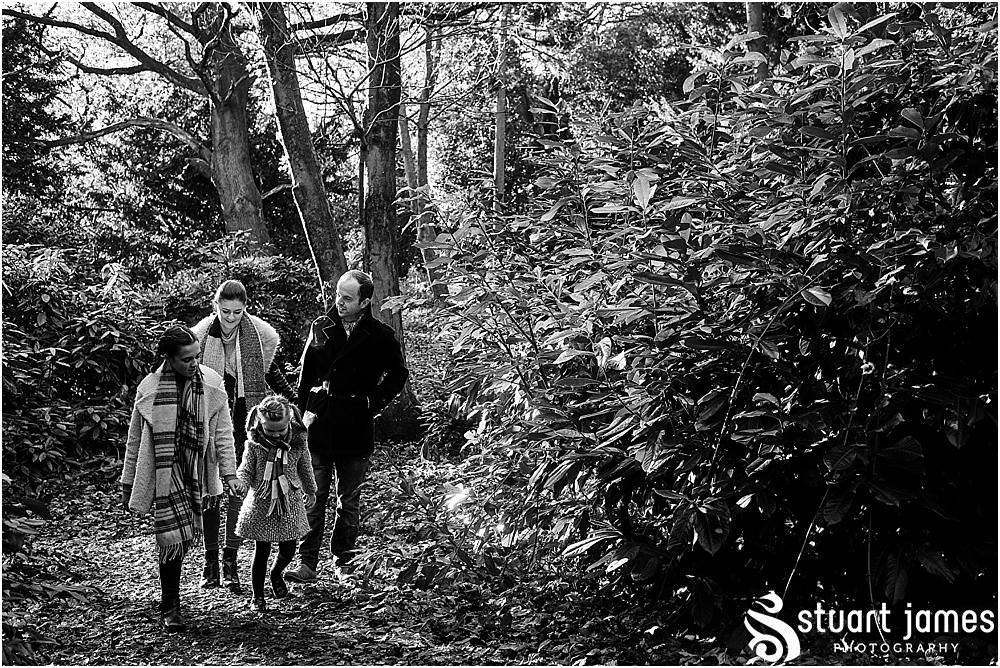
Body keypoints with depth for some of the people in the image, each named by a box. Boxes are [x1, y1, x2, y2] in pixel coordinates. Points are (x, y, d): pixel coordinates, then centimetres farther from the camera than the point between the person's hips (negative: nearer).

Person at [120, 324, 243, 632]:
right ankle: (169, 608, 4)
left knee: (185, 536, 7)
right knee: (174, 537, -10)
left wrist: (229, 473, -2)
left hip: (196, 473, 3)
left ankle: (170, 597, 27)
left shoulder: (211, 383, -2)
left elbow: (223, 431, 4)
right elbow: (135, 440, 4)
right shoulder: (149, 388, -6)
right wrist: (127, 485, 9)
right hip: (163, 472, -3)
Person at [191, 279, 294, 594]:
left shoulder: (257, 335, -3)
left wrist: (296, 400, 13)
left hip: (244, 424, 0)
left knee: (239, 489, -1)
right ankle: (211, 560, 13)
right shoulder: (202, 336, -6)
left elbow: (270, 372, 13)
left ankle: (231, 561, 6)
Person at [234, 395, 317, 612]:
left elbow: (305, 469, 10)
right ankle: (257, 596, 18)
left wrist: (310, 492, 22)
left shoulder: (297, 443, -5)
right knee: (261, 552, 2)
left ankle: (276, 574, 41)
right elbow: (246, 471, -3)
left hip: (290, 505, 2)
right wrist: (240, 480, -25)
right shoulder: (254, 445, -10)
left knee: (288, 550, 7)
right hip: (261, 505, -2)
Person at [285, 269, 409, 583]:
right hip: (319, 425, 1)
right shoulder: (321, 327, 4)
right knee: (313, 496, 0)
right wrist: (304, 410, 5)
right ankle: (307, 563, 3)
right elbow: (306, 372, 11)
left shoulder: (381, 336, -3)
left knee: (349, 500, 10)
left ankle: (344, 560, 22)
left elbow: (398, 375, 11)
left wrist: (374, 403, 3)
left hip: (356, 428, -1)